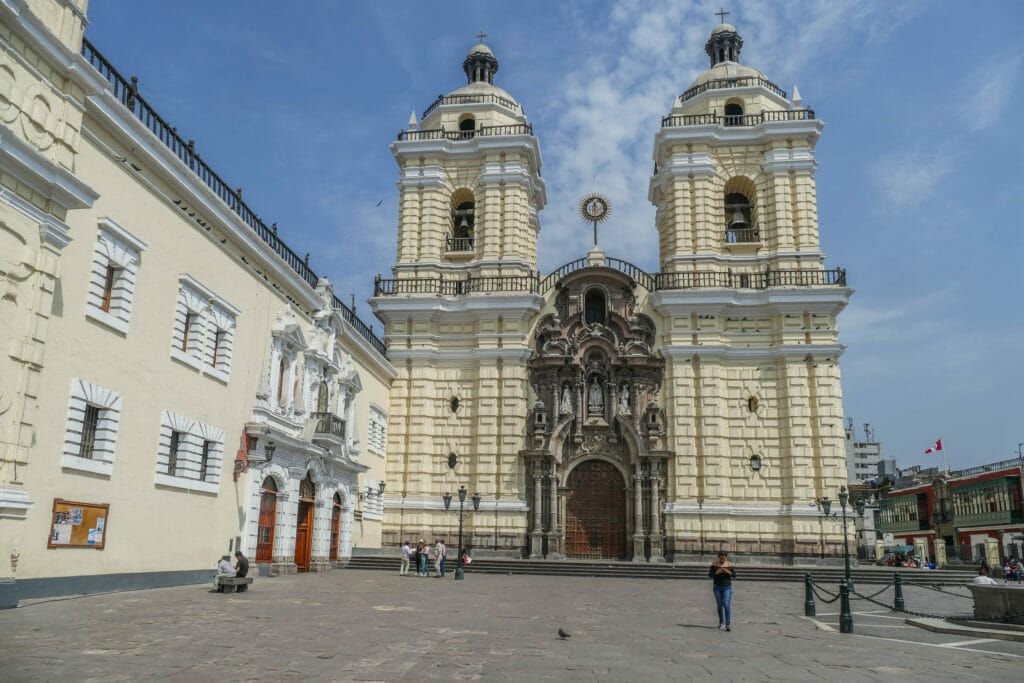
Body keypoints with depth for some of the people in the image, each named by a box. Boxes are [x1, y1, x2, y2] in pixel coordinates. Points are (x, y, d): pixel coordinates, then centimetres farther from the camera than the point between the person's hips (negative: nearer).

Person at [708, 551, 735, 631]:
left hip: (727, 587, -1)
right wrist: (717, 572, -20)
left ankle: (728, 624, -14)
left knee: (727, 605, -13)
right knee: (719, 605, 9)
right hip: (717, 587, 2)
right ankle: (721, 622, 24)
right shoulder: (714, 565, -1)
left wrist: (727, 571, -19)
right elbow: (709, 575, -4)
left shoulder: (730, 565, -1)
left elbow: (734, 576, -2)